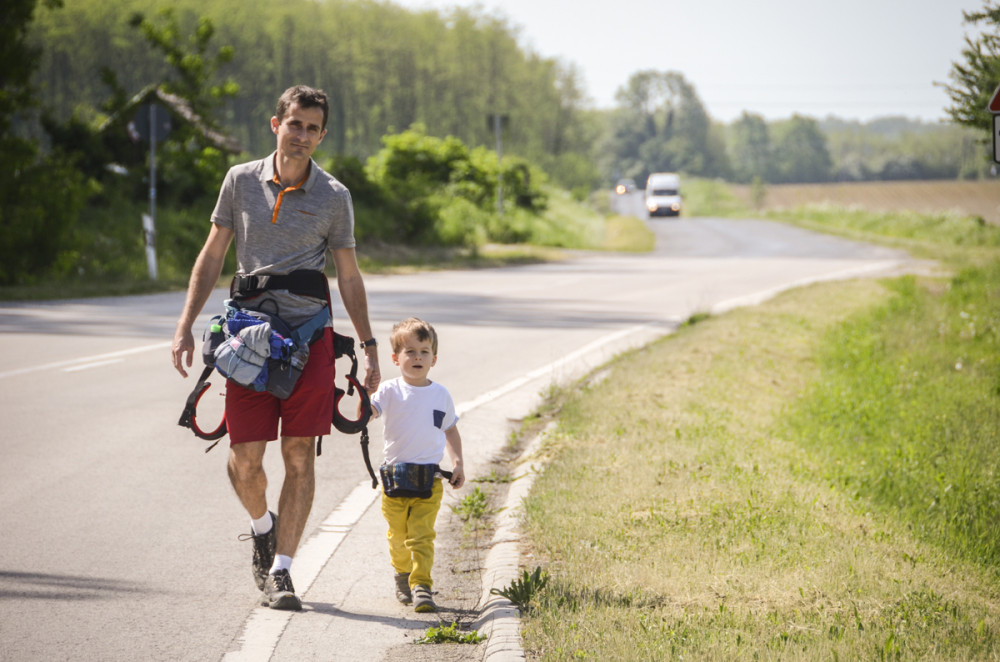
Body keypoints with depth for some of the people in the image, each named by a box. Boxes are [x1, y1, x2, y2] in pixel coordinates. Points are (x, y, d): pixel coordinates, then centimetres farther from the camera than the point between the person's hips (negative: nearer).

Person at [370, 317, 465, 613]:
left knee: (422, 536, -12)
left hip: (429, 479, 0)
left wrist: (458, 463, 9)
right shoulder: (390, 390, -2)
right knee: (398, 536, 12)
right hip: (395, 475, 0)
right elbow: (367, 413, -17)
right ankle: (403, 576, 35)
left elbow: (450, 431, 19)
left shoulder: (441, 395, 6)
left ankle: (421, 585, -14)